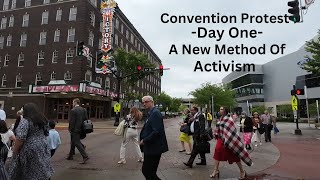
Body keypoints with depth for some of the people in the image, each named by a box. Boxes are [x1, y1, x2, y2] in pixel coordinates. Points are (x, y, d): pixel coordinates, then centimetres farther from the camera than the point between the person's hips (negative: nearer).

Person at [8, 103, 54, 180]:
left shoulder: (25, 121, -16)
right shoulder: (42, 119, 7)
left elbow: (20, 138, -21)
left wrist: (15, 151, -10)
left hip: (30, 149, -7)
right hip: (43, 146, 7)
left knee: (29, 173, 6)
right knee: (41, 170, 16)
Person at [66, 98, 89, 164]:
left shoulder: (73, 110, -15)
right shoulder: (83, 109, 6)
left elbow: (71, 121, -16)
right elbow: (86, 119, 7)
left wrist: (70, 130, -7)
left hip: (75, 129, -8)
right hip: (80, 129, 8)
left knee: (77, 143, -4)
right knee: (73, 142, 22)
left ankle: (85, 156, -10)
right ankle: (70, 155, 35)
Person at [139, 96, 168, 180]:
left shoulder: (155, 113, -17)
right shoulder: (151, 113, 13)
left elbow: (156, 132, -25)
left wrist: (144, 140, -16)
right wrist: (143, 139, 6)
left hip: (154, 148, -10)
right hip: (150, 148, 10)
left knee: (147, 171, -2)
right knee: (147, 171, 17)